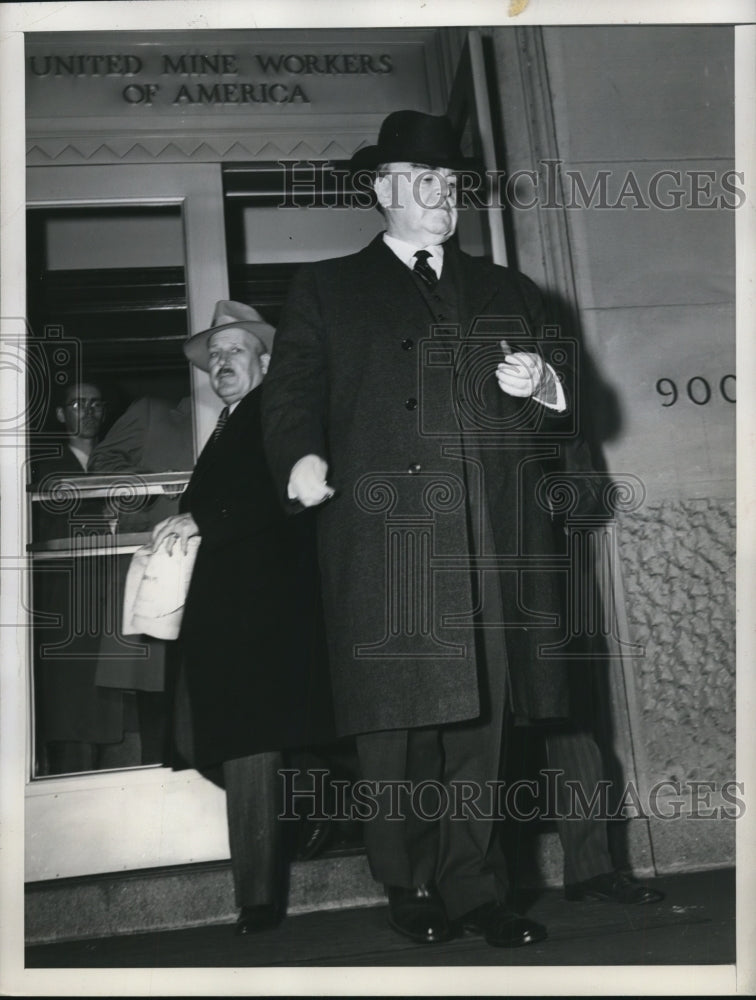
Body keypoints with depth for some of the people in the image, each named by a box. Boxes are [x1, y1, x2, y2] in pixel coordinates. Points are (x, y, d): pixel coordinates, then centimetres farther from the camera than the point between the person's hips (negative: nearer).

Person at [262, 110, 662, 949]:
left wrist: (543, 385, 0)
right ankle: (412, 890, 17)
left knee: (479, 723, 5)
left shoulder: (507, 292, 24)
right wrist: (303, 458, -17)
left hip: (494, 547, 3)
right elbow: (292, 393, 4)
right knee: (396, 725, -1)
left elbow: (564, 407, 23)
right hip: (385, 542, -2)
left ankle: (473, 890, 20)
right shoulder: (325, 290, 15)